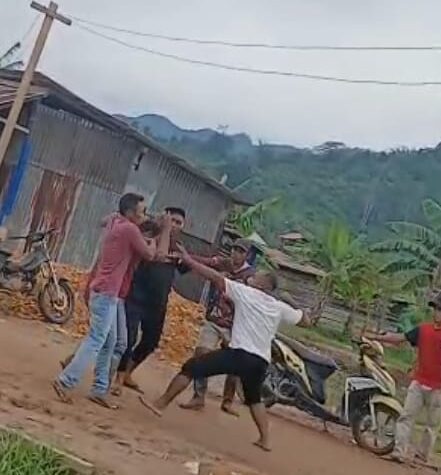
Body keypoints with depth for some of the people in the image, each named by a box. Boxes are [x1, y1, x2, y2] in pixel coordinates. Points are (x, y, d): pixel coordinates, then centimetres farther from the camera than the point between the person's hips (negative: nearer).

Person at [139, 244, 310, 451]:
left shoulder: (246, 293, 2)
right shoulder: (279, 307, 13)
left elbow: (215, 276, 0)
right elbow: (304, 320, 25)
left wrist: (189, 260, 6)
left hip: (239, 354, -5)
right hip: (261, 361, 6)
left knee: (191, 367, 6)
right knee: (254, 398, 31)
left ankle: (160, 403, 7)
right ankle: (265, 440, 26)